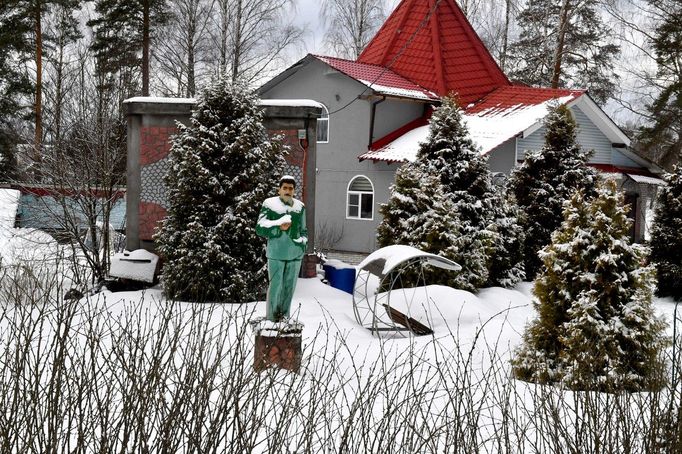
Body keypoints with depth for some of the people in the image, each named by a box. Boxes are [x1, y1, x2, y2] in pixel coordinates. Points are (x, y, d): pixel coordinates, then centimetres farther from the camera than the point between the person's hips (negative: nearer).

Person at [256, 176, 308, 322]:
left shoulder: (300, 207, 10)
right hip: (276, 253, -4)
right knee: (275, 285, -4)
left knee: (289, 286, 9)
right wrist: (279, 227, -17)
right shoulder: (270, 204, -3)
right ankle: (271, 318, 7)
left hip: (295, 254, 4)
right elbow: (260, 228, -6)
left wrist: (303, 240, 3)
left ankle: (284, 315, 20)